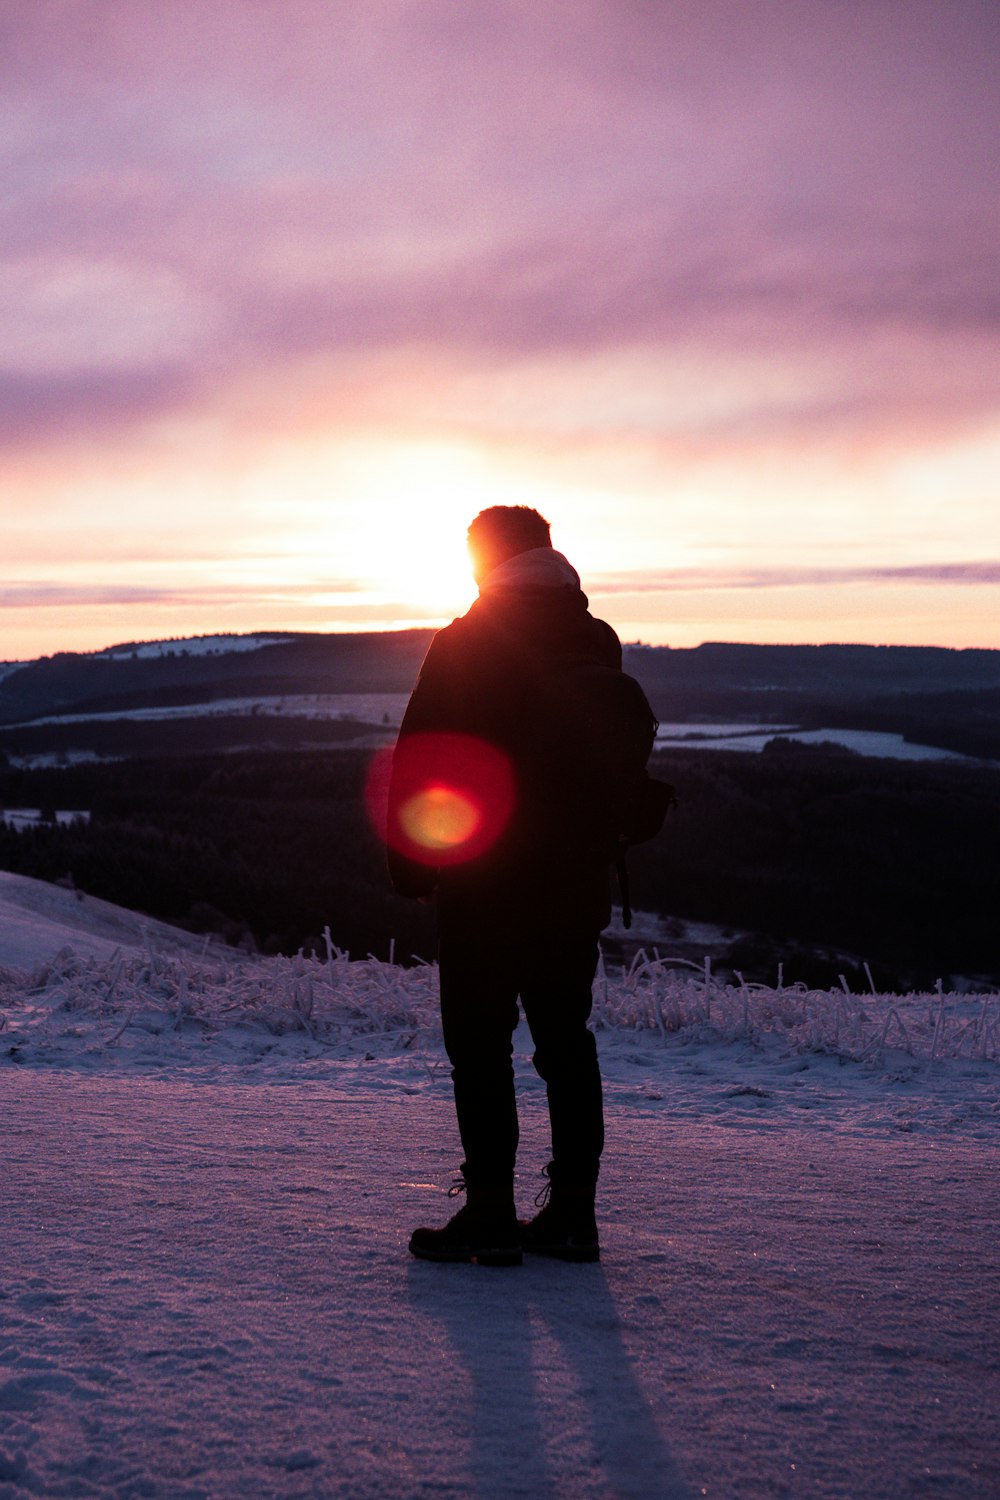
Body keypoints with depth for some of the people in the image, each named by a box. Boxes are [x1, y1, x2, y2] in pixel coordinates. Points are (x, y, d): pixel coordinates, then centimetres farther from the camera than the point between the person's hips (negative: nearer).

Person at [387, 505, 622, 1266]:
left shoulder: (464, 642, -7)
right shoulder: (598, 642, 10)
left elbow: (418, 760, -9)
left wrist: (411, 858, -3)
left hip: (485, 876, -5)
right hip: (576, 878, 6)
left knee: (480, 1040, 0)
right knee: (566, 1036, 11)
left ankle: (490, 1211, -1)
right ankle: (573, 1211, 13)